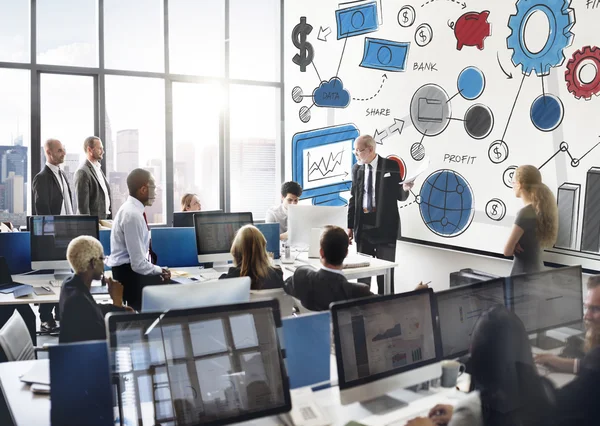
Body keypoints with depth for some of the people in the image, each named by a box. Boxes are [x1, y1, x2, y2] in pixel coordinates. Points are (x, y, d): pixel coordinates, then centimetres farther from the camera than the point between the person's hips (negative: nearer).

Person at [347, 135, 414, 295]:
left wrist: (405, 188, -24)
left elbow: (400, 196, -1)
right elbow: (353, 198, 9)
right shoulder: (356, 168, 6)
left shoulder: (391, 166, -5)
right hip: (362, 225, 4)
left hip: (385, 225, -4)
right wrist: (350, 226, 6)